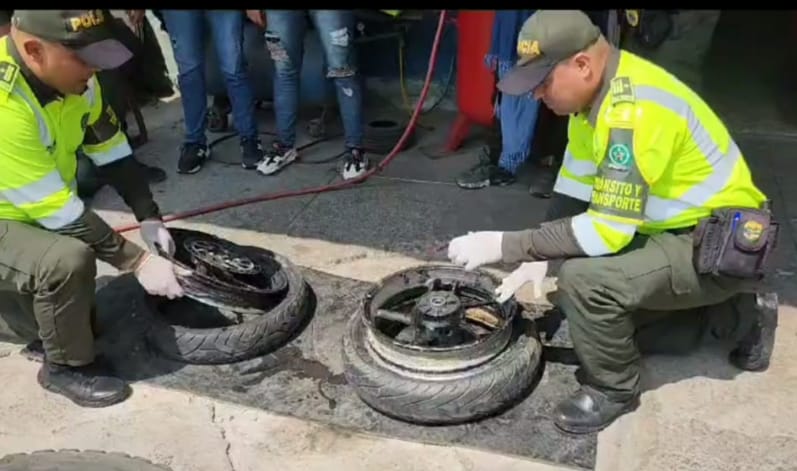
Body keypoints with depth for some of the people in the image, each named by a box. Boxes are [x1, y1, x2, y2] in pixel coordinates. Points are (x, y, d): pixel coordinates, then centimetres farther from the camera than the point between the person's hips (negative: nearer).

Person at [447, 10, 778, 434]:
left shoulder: (635, 111, -31)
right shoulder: (595, 90, -1)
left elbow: (607, 231, -32)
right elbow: (573, 190, 5)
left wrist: (504, 245, -28)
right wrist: (538, 258, -5)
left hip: (720, 244, -10)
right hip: (676, 230, 10)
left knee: (585, 280, -30)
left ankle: (613, 389, -2)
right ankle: (739, 316, 24)